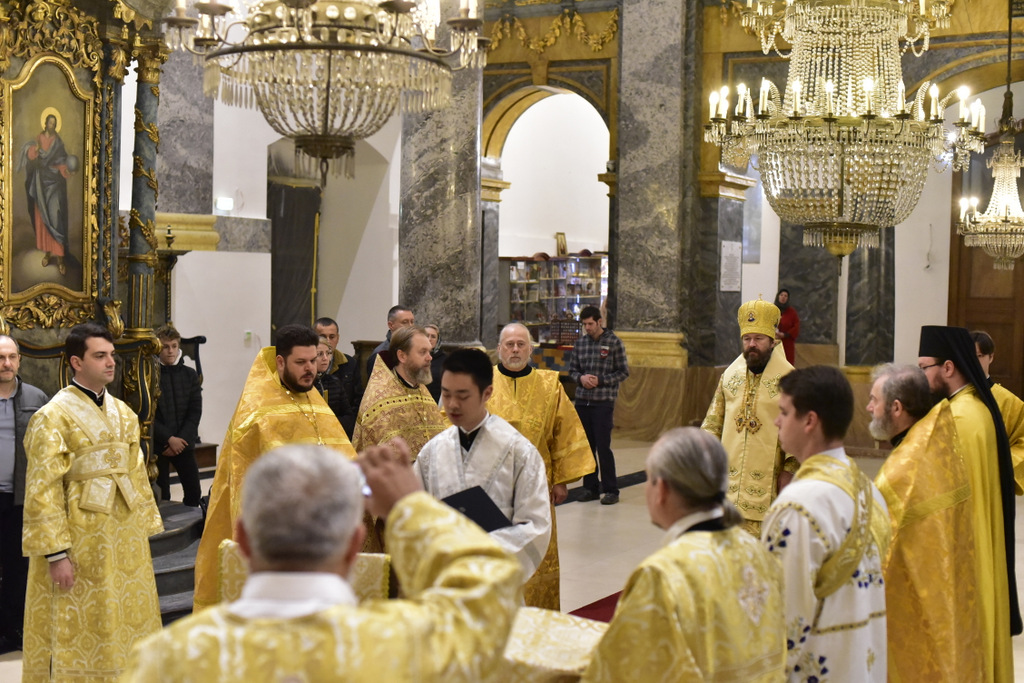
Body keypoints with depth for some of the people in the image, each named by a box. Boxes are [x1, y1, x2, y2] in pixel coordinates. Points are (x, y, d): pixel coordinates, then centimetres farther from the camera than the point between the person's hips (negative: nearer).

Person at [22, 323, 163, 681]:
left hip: (124, 539, 6)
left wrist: (146, 531, 11)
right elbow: (43, 491, -13)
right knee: (80, 635, 3)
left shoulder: (123, 413, 10)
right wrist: (56, 553, -17)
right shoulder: (53, 417, -11)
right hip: (80, 542, -6)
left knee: (125, 624, 12)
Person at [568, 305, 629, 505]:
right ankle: (590, 487, 19)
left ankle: (611, 490, 4)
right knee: (586, 446, 8)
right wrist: (580, 378, -7)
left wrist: (600, 380, -13)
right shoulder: (580, 342, 9)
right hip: (582, 401, 5)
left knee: (603, 447, -6)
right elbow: (572, 369, 15)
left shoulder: (613, 342, -4)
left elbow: (623, 372, -2)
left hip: (603, 402, -5)